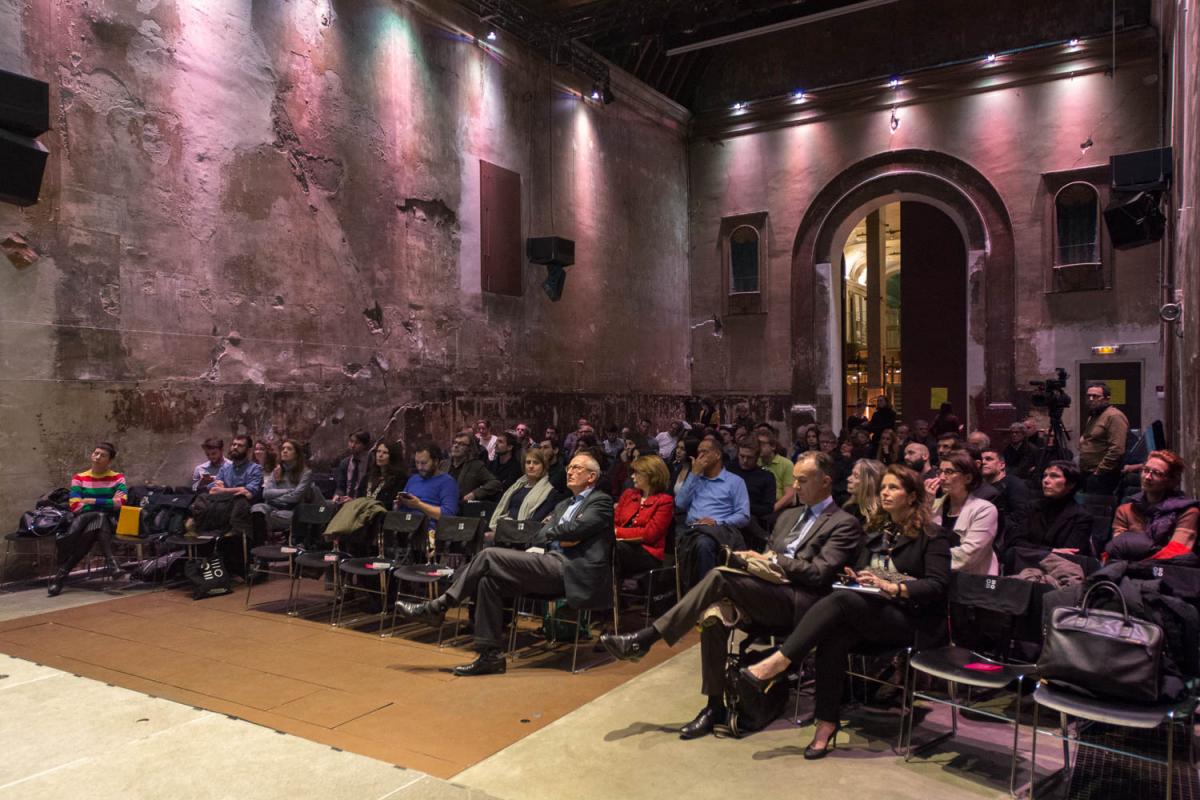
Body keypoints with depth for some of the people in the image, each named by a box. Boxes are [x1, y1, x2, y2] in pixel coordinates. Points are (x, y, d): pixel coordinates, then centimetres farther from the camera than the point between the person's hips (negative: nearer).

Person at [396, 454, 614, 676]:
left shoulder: (601, 501, 3)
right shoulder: (563, 506, 29)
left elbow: (574, 529, -14)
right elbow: (539, 536, 16)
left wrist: (552, 532, 5)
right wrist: (560, 538, -3)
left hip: (571, 571, -8)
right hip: (554, 565, 8)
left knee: (490, 555, -16)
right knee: (489, 579, -11)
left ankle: (437, 607, -7)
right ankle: (491, 656, -7)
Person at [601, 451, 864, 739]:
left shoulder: (845, 524, 1)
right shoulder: (789, 516, 25)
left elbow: (819, 574, -10)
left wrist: (772, 560, -9)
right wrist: (753, 559, 2)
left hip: (798, 603, -7)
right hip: (766, 594, 7)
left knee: (719, 576, -26)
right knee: (714, 616, -24)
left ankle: (645, 639, -24)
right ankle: (714, 708, -12)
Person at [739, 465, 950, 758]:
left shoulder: (931, 536, 0)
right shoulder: (879, 531, 20)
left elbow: (938, 586, -11)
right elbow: (865, 571, 22)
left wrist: (891, 587, -23)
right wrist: (855, 577, -2)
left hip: (912, 623, -5)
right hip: (873, 616, 5)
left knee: (842, 600, -31)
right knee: (832, 637, -29)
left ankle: (777, 663, -33)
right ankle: (827, 724, -26)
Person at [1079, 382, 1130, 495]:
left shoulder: (1114, 416, -13)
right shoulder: (1092, 416, 19)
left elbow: (1117, 450, -23)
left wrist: (1099, 472, -18)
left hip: (1101, 476, -10)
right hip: (1088, 474, 10)